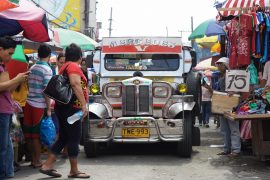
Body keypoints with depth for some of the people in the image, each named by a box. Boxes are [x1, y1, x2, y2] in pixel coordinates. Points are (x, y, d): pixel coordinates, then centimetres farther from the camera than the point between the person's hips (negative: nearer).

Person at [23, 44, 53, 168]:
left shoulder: (32, 68, 12)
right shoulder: (47, 69, -9)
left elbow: (29, 86, 16)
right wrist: (48, 108, -11)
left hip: (28, 103, 6)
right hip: (39, 105, -6)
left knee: (29, 134, 9)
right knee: (37, 134, 0)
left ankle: (32, 159, 19)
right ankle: (37, 161, 6)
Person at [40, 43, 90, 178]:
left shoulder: (65, 67, 17)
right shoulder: (74, 66, -11)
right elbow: (75, 84, -27)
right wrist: (84, 104, -28)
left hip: (63, 107, 10)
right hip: (71, 108, -9)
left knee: (63, 138, 14)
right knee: (74, 138, -2)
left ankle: (47, 165, 14)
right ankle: (74, 171, 6)